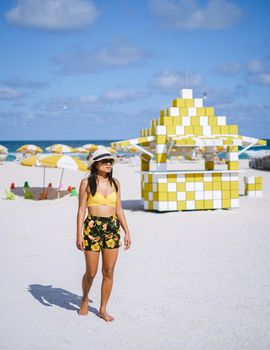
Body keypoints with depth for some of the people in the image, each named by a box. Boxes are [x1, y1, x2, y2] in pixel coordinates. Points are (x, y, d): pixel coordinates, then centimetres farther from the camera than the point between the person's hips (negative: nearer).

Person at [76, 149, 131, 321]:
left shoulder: (115, 183, 10)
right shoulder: (87, 183, -2)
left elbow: (119, 209, 13)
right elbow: (81, 210, -3)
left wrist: (127, 232, 8)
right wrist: (79, 234, -9)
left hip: (113, 228, 4)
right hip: (92, 228, -3)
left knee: (109, 272, 4)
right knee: (91, 272, 3)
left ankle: (103, 309, 16)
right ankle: (85, 299, 31)